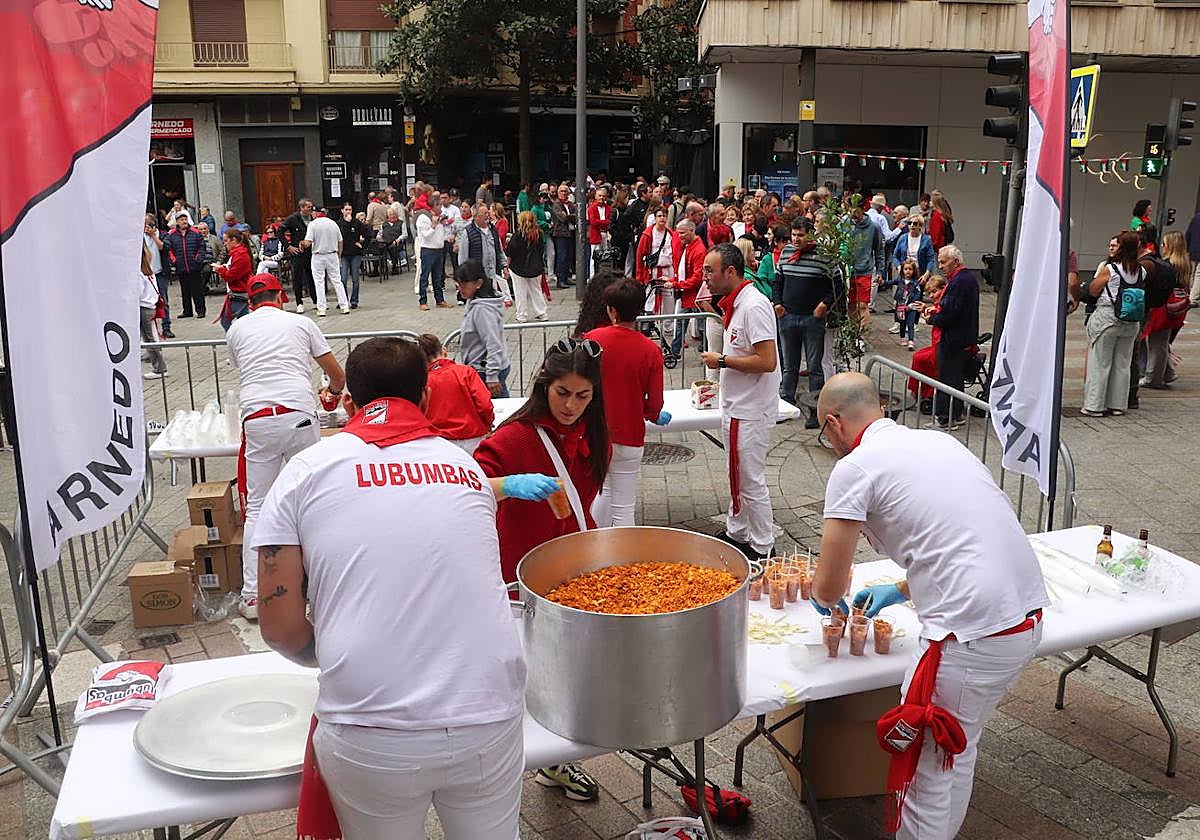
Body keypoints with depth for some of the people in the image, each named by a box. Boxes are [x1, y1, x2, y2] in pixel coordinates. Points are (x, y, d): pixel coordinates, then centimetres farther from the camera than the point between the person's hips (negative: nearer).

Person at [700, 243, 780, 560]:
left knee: (750, 481, 0)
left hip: (750, 412, -10)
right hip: (737, 407, 10)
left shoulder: (753, 305, -21)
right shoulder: (736, 303, 11)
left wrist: (721, 361, -19)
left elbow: (767, 361, -27)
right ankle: (736, 533, 35)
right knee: (738, 475, 21)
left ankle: (762, 548, 13)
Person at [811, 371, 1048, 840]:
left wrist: (822, 598, 19)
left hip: (973, 635, -8)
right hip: (1028, 613, 9)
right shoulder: (936, 441, 16)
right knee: (958, 752, 25)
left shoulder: (853, 469, -7)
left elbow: (828, 589, -5)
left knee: (927, 770, 9)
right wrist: (899, 591, 35)